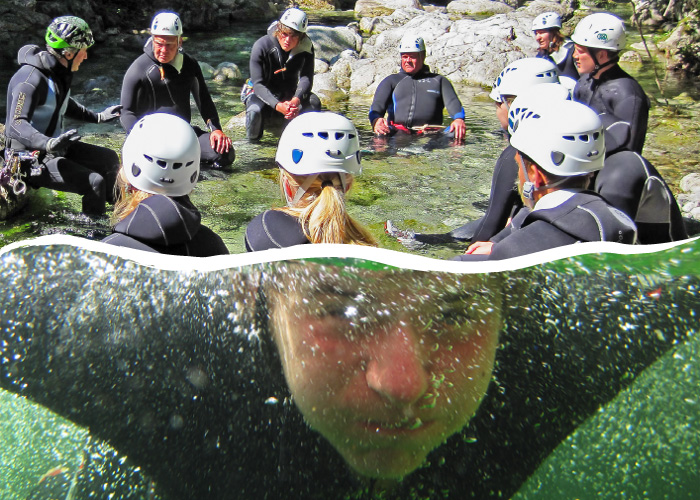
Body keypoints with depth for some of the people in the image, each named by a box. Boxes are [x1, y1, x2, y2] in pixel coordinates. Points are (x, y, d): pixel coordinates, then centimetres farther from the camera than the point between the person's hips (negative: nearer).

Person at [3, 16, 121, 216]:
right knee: (94, 182, -22)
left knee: (109, 159, 13)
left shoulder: (58, 72, 5)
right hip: (30, 158, -10)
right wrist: (48, 144, -53)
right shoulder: (31, 79, -26)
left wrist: (97, 117, 25)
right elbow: (16, 126, -36)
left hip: (55, 145, 10)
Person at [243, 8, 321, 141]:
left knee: (313, 102, -29)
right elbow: (258, 84, -25)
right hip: (264, 94, -2)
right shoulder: (261, 46, -21)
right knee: (255, 110, -36)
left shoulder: (306, 47, -13)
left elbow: (306, 78, -20)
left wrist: (296, 100, -44)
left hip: (290, 94, 2)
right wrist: (277, 105, -45)